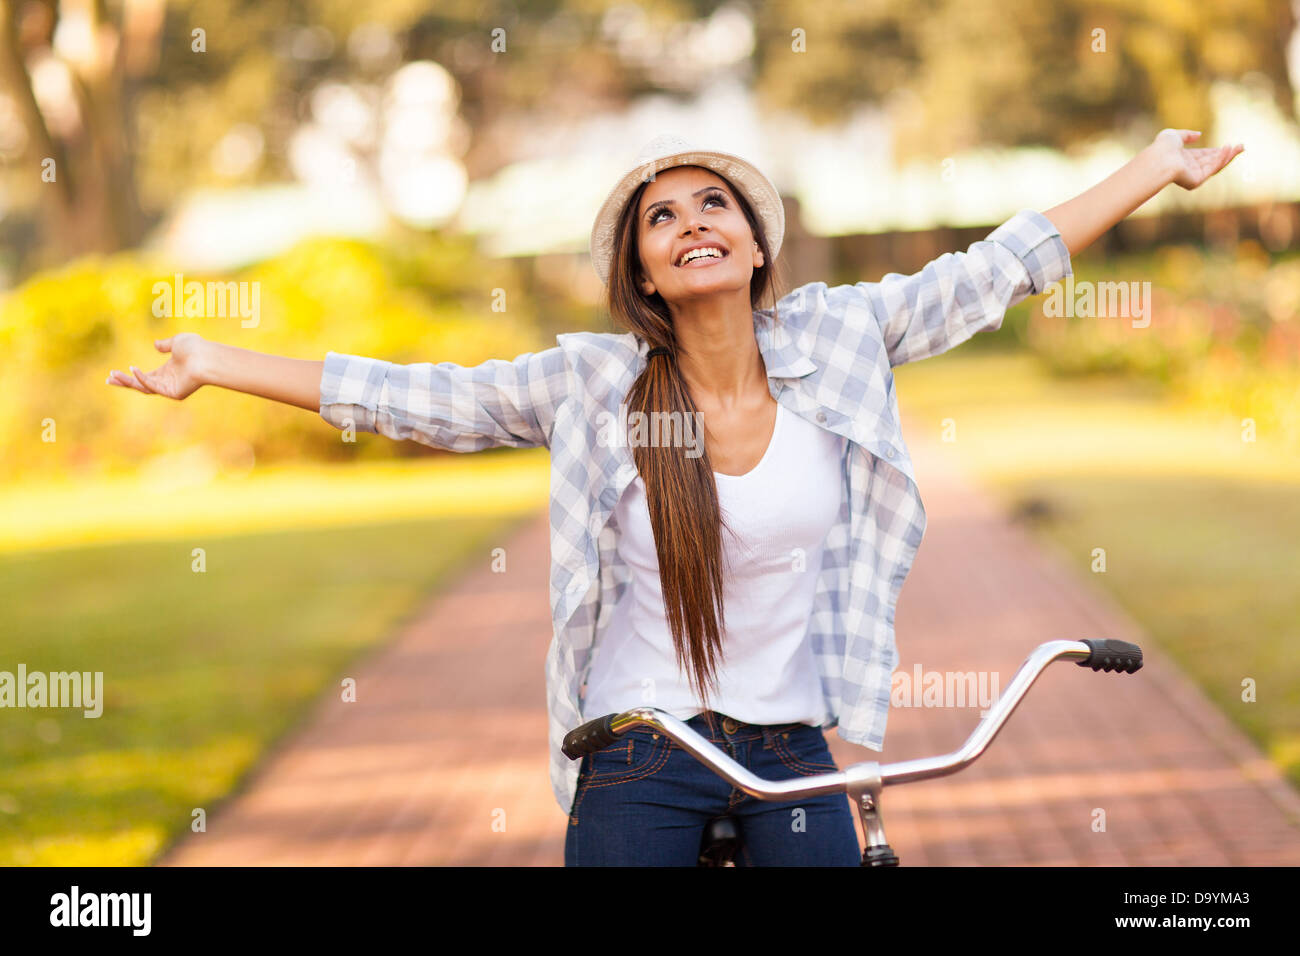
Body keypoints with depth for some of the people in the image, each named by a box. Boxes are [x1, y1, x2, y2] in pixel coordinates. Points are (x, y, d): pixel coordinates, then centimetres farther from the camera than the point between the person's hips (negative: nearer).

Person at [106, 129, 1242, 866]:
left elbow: (995, 271, 5)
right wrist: (213, 364, -1)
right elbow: (412, 397, -1)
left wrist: (1158, 167, 9)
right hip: (638, 763, -2)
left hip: (792, 757, 2)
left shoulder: (835, 343, -1)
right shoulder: (593, 386, -6)